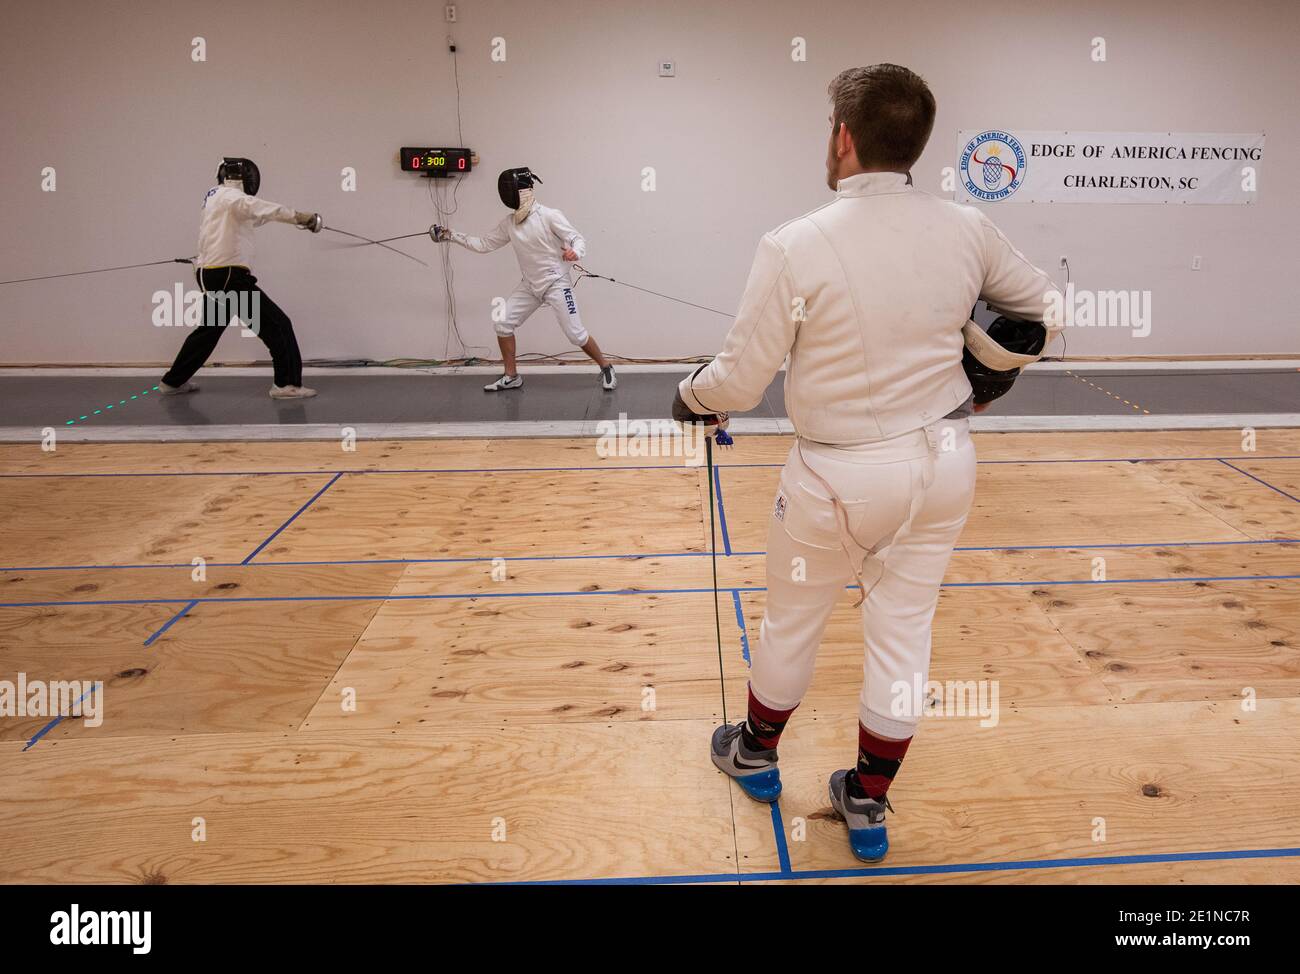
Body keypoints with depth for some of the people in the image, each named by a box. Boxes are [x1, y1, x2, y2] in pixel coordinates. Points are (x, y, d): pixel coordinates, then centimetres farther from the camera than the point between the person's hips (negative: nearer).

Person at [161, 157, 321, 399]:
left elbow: (252, 216, 23)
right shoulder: (231, 196, -9)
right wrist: (300, 216, -41)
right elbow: (262, 208, -30)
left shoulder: (215, 197, 20)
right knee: (278, 325, -7)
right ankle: (287, 384, -12)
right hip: (228, 277, -9)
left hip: (211, 276, 9)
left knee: (209, 331, 25)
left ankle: (174, 381, 34)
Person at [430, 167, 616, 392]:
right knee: (503, 323, -2)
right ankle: (510, 376, 10)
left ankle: (606, 369, 13)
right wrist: (452, 236, 4)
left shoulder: (550, 216, -18)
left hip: (555, 284, -6)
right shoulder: (509, 223, 1)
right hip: (530, 285, 6)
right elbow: (484, 245, 9)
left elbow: (578, 239, -16)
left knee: (575, 334, -9)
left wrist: (575, 252, -40)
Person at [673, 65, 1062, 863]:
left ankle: (757, 753, 43)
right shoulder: (966, 230, -4)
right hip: (942, 461, 4)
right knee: (904, 632, 14)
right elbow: (1045, 307, 12)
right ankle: (868, 806, 28)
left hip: (842, 475, -3)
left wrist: (692, 396, 8)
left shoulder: (795, 246, -18)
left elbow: (740, 383, -13)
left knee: (795, 618, 19)